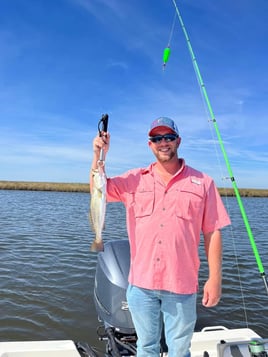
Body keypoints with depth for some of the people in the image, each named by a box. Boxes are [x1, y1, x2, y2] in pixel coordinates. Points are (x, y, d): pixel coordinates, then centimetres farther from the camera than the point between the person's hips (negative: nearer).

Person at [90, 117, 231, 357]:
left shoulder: (203, 183, -1)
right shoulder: (134, 180, 4)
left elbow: (212, 233, -2)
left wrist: (215, 278, -5)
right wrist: (99, 154, -11)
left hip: (181, 286, -1)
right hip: (141, 283, 2)